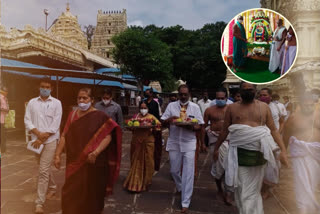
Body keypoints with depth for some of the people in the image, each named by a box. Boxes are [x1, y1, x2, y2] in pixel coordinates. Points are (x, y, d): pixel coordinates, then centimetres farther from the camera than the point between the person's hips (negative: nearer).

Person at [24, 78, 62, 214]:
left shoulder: (56, 103, -2)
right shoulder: (32, 102, 7)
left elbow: (55, 124, -8)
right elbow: (27, 121, 0)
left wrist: (42, 138, -12)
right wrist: (38, 134, -15)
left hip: (50, 140, -4)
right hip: (36, 140, 4)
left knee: (43, 171, -6)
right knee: (45, 168, 18)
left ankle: (39, 203, 1)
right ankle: (52, 188, 39)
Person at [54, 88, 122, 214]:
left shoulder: (100, 116, -8)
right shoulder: (72, 115, 6)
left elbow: (108, 136, -14)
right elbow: (64, 136, 6)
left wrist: (96, 153, -25)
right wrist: (57, 154, 0)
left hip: (93, 163, -3)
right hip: (74, 162, 3)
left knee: (91, 193, 11)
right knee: (72, 193, 9)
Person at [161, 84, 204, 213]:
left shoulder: (195, 107, -1)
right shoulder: (171, 106, 1)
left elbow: (200, 126, -2)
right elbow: (163, 123, 2)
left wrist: (190, 127, -23)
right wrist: (169, 119, -21)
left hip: (189, 143, -2)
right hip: (174, 143, 2)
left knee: (188, 173, -2)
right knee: (174, 170, 14)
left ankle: (185, 203, 8)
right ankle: (180, 188, 45)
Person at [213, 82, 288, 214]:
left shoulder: (264, 107, 6)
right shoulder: (232, 108, 4)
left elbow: (273, 130, 4)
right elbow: (225, 131, 10)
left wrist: (283, 150, -6)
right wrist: (216, 148, 13)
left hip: (258, 154, 1)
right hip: (239, 153, 0)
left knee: (253, 191, 10)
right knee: (241, 190, 5)